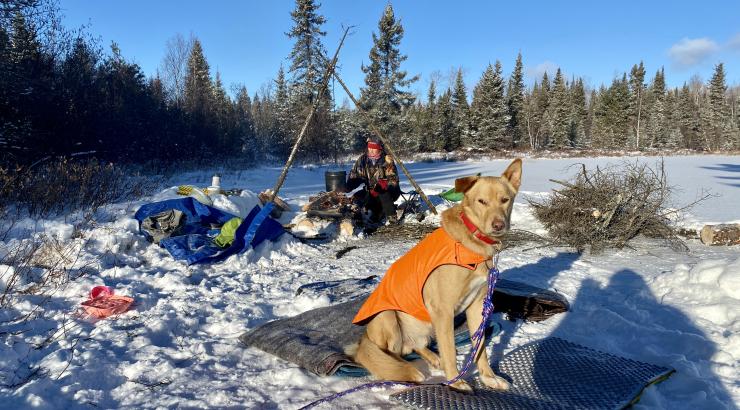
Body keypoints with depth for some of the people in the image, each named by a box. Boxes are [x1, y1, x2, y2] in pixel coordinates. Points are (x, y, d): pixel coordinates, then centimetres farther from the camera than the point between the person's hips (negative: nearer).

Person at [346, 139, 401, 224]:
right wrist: (347, 187, -21)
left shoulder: (387, 160, -14)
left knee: (383, 194, -37)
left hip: (388, 190, -5)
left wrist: (382, 185, -36)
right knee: (357, 198, -18)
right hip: (371, 190, 5)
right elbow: (354, 175, -2)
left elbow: (393, 179, -19)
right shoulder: (363, 159, -2)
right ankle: (380, 211, -4)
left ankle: (391, 216, -22)